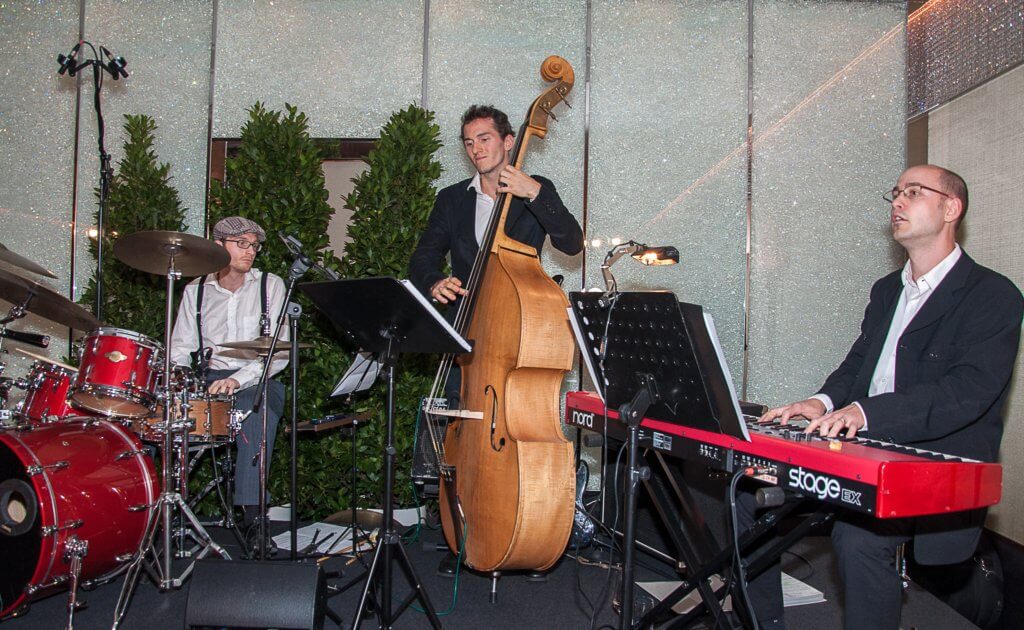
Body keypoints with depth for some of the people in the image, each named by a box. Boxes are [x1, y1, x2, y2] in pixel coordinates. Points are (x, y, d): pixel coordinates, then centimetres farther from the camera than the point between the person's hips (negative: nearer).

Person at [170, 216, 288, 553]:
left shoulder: (270, 286, 5)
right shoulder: (195, 291, 14)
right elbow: (180, 349, 12)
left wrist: (239, 380, -21)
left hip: (258, 382, -2)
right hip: (209, 381, 3)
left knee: (257, 412, -35)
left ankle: (252, 515, -30)